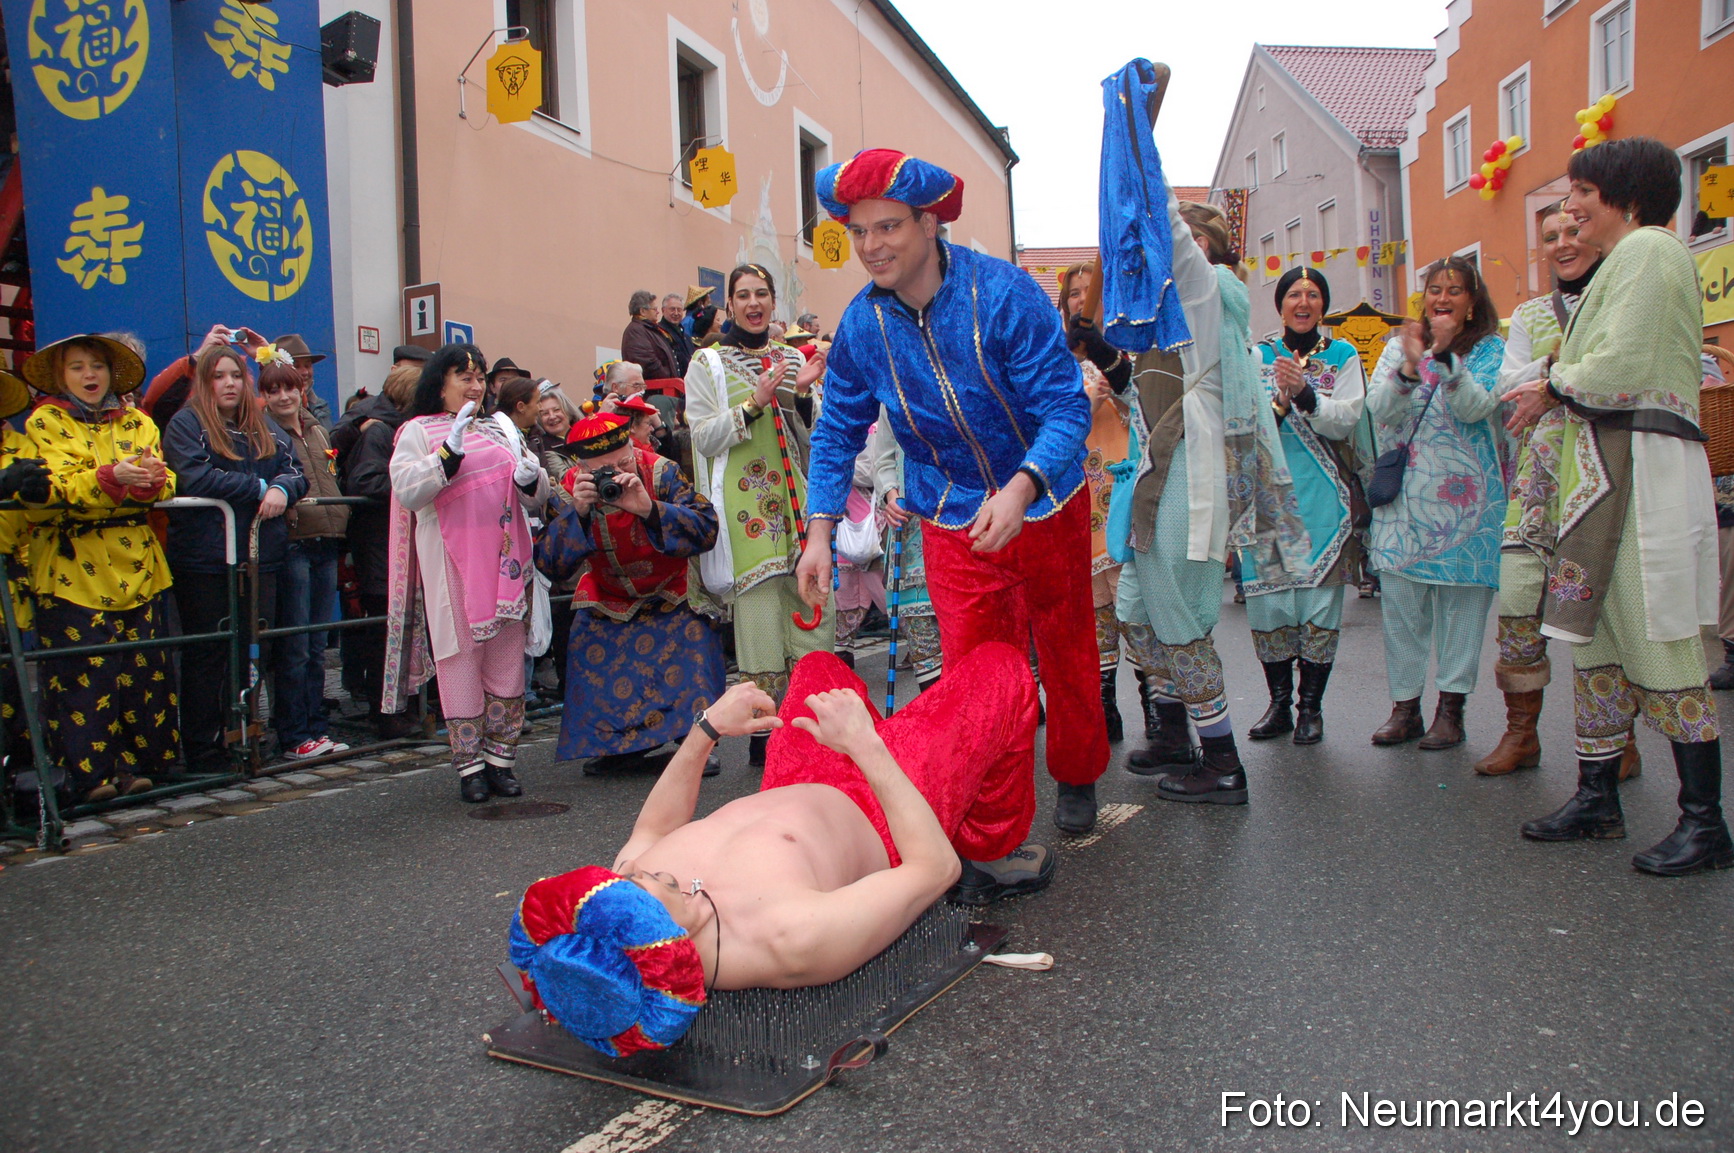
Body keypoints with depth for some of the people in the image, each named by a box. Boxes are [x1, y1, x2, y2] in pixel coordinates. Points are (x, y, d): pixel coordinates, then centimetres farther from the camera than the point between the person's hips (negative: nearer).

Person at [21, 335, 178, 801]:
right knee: (84, 670, -6)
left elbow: (166, 486, 5)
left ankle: (137, 762, 11)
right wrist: (111, 478, -28)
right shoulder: (44, 422, 5)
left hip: (136, 562, 3)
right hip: (74, 565, -3)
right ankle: (90, 772, 0)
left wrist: (150, 478, -19)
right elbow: (57, 488, -10)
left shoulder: (138, 423, 16)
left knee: (145, 666, 1)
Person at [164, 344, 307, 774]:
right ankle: (201, 749, 7)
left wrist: (282, 489, -13)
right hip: (204, 558, -4)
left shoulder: (265, 428, 18)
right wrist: (259, 487, -10)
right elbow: (194, 479, -13)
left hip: (260, 557, 5)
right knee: (206, 652, 1)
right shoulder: (186, 424, 1)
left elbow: (295, 472, 10)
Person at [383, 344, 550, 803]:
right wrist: (451, 451, -20)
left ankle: (501, 760, 14)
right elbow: (406, 491, -11)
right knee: (461, 659, -3)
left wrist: (530, 479, -4)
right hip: (452, 564, -4)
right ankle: (469, 766, 7)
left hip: (504, 560, 5)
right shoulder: (418, 432, 5)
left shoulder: (500, 431, 20)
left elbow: (536, 497, 19)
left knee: (507, 658, 5)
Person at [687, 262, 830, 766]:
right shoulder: (708, 363, 4)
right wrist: (755, 403, -15)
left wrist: (801, 395, -3)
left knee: (813, 602, 1)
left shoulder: (791, 360, 17)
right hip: (745, 502, -4)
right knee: (759, 606, -6)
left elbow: (811, 438, 15)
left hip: (793, 497, 5)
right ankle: (765, 732, 3)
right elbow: (703, 437, -6)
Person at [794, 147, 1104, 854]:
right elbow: (838, 430, 3)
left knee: (1067, 652, 14)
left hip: (1044, 502, -1)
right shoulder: (861, 324, -8)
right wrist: (820, 529, -8)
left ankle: (1077, 778, 39)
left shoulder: (1004, 293, -20)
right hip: (952, 519, 2)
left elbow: (1066, 405, -22)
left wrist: (1020, 488, -39)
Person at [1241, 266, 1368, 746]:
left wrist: (1304, 393, -19)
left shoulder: (1343, 356, 9)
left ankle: (1311, 707, 6)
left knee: (1319, 595, -3)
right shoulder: (1259, 355, 11)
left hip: (1322, 493, -1)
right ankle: (1279, 703, 11)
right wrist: (1280, 395, -17)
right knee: (1267, 593, 0)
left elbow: (1345, 419, -4)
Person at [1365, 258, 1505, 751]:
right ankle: (1405, 704, 11)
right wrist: (1410, 365, -19)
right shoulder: (1398, 346, 12)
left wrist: (1446, 355, -23)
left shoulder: (1490, 349, 5)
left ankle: (1451, 707, 8)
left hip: (1462, 493, -2)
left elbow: (1476, 407, -12)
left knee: (1460, 597, 0)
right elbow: (1379, 409, -3)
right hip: (1404, 491, 2)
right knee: (1400, 598, 2)